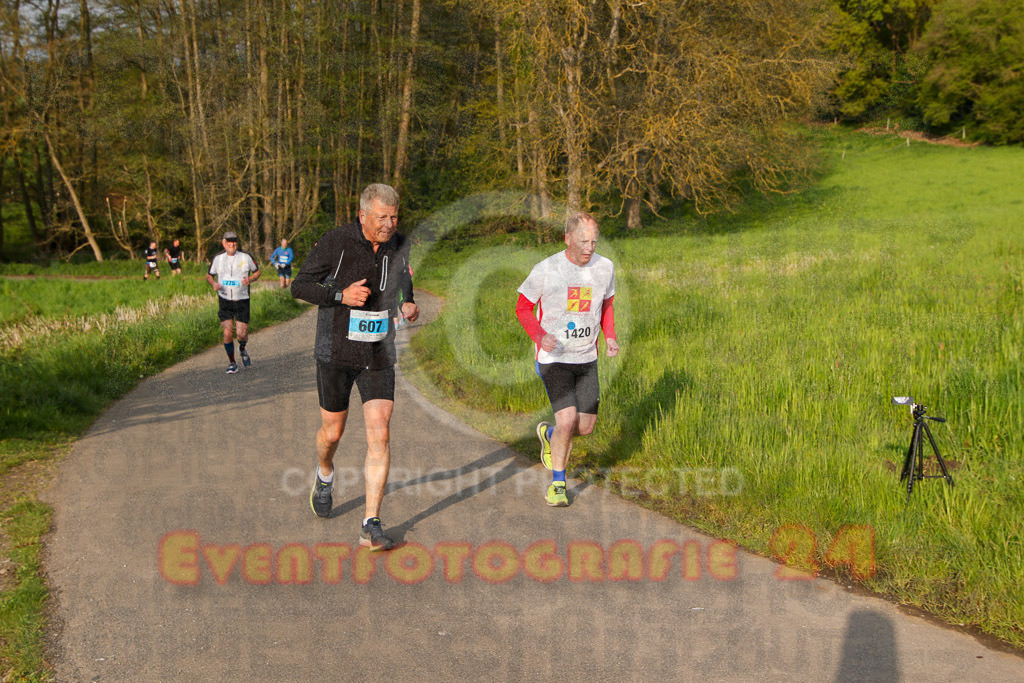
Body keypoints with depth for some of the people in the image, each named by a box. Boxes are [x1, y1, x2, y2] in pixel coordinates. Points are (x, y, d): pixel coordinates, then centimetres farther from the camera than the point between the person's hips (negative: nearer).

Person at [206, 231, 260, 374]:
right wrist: (213, 283, -8)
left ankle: (242, 349, 31)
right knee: (227, 333, -7)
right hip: (225, 300, 1)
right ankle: (232, 363, 10)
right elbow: (209, 275, 14)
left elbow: (257, 271, 10)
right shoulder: (218, 258, 2)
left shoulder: (245, 257, -2)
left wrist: (250, 279, -11)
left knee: (242, 333, -5)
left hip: (242, 300, -1)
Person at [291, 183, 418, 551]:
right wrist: (341, 295, -23)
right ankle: (324, 475, 49)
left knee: (379, 436, -9)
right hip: (335, 353, -2)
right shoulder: (335, 242, -13)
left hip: (378, 356, 2)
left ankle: (371, 526, -5)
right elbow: (299, 286, -8)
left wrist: (408, 307, -3)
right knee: (332, 432, 12)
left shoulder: (400, 247, -1)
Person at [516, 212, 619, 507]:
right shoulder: (545, 270, -12)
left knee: (585, 427, 4)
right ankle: (558, 483, 4)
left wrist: (610, 337, -1)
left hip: (587, 359, 4)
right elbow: (523, 308, -2)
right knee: (568, 420, -17)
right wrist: (540, 335, -21)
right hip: (554, 358, -4)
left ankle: (548, 434, 39)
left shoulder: (605, 267, 0)